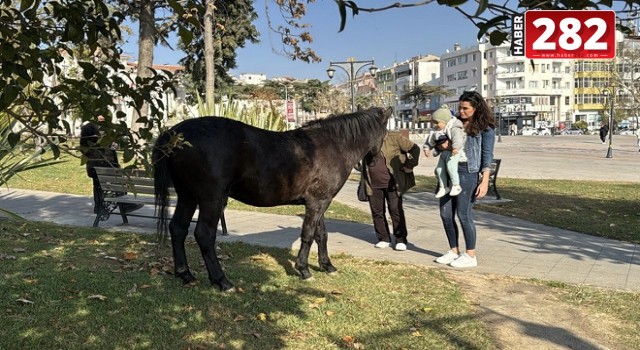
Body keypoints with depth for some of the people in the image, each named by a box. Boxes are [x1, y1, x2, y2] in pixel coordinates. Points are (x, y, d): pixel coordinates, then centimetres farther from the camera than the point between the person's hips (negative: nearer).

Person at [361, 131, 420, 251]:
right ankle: (384, 239, 22)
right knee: (377, 211, 8)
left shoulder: (393, 137, -5)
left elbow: (414, 149, -4)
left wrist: (409, 166, -8)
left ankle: (401, 240, 11)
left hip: (392, 183, -4)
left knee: (396, 210, 1)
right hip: (373, 184, 4)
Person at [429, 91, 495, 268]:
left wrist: (485, 181, -13)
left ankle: (470, 256, 10)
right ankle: (454, 251, 22)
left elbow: (487, 155, -6)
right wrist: (442, 145, -7)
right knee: (446, 213, 8)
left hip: (467, 172, -6)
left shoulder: (485, 128, -2)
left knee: (464, 214, -3)